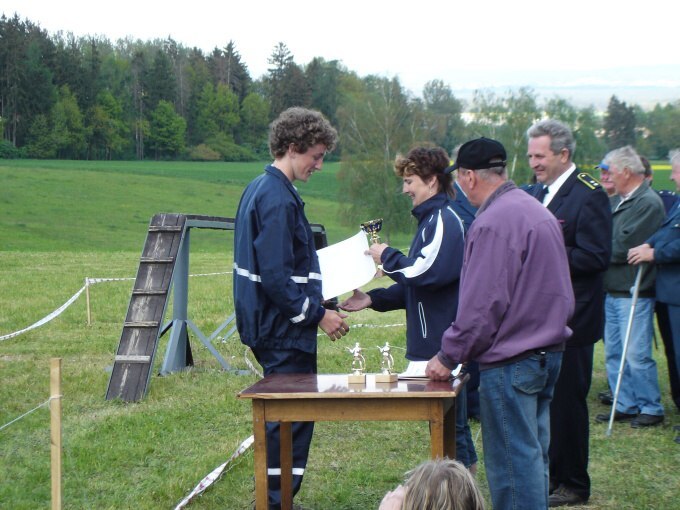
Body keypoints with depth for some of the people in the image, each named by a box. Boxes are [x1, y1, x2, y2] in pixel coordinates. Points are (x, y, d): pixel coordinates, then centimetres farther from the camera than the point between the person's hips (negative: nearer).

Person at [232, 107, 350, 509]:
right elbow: (276, 277, -24)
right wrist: (317, 315, -15)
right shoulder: (278, 199, -19)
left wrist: (314, 305, 18)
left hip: (270, 325, 10)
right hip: (284, 330, -10)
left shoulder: (261, 189, 13)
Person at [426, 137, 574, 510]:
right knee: (533, 454, 17)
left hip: (511, 361, -10)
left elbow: (483, 303, -20)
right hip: (548, 350, 10)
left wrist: (448, 356, -9)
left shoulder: (494, 223, -17)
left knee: (512, 460, -3)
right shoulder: (536, 210, 13)